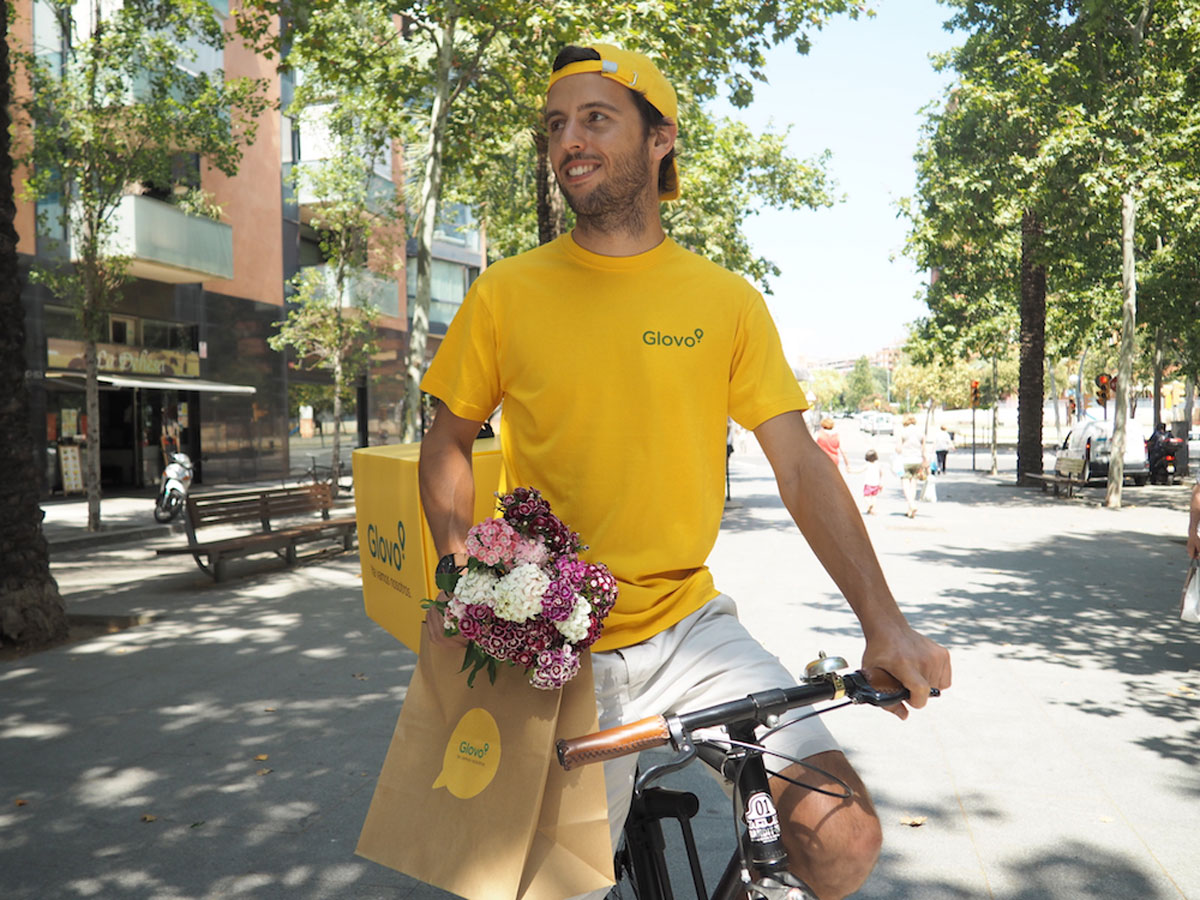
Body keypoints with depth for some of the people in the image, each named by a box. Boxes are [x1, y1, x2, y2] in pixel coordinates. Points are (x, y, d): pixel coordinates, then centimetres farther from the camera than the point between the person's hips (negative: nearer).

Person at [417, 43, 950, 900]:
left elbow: (801, 463, -2)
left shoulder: (728, 300, 0)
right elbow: (448, 444, 8)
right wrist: (460, 574, -7)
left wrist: (883, 619, -11)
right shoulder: (504, 293, -1)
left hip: (690, 626, 1)